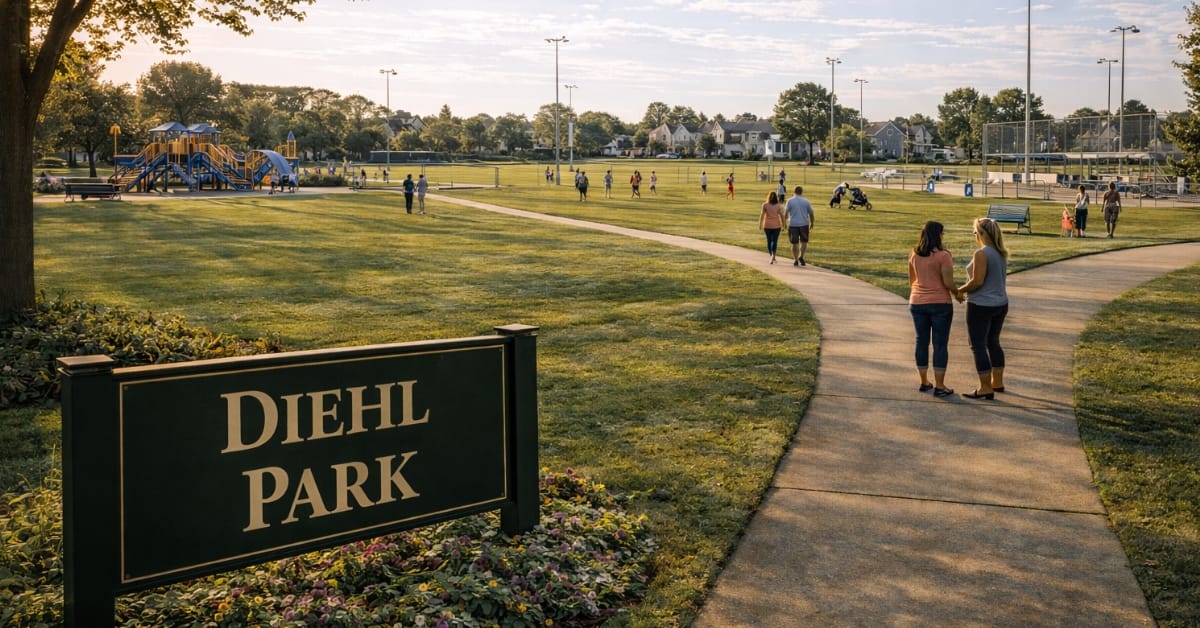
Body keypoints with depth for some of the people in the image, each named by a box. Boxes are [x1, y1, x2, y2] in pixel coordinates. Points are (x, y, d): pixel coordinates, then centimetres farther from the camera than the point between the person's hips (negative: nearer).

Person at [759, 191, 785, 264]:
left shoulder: (765, 205, -5)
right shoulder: (779, 205, -3)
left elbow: (762, 215, -8)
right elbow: (781, 216, -7)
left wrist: (760, 224, -1)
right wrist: (783, 225, -1)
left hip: (767, 226, 0)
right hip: (776, 226, 0)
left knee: (769, 241, 16)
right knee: (775, 241, 3)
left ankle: (772, 256, 25)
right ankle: (773, 256, -16)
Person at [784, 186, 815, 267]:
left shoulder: (790, 201, -2)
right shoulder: (806, 201, 2)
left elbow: (786, 213, -3)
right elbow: (811, 214, 5)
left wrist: (785, 218, 19)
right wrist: (811, 224, 17)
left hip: (793, 224, 0)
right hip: (804, 224, 1)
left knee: (795, 243, 7)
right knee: (804, 241, 14)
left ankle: (796, 260, 10)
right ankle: (801, 257, -3)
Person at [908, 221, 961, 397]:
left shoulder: (913, 254, 3)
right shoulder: (943, 256, -14)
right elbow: (948, 282, -15)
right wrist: (958, 294, 3)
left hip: (917, 303, 5)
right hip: (940, 303, -5)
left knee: (922, 341, 12)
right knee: (940, 343, 2)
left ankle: (924, 382, 19)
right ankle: (939, 386, 3)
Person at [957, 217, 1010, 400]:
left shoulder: (981, 254, -18)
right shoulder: (1001, 254, 9)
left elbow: (977, 281, -22)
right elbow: (1000, 280, 15)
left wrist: (960, 290, -8)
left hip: (981, 306, -9)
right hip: (1000, 304, 9)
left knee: (978, 345, -1)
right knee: (993, 342, 20)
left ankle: (986, 388, 0)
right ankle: (997, 382, 28)